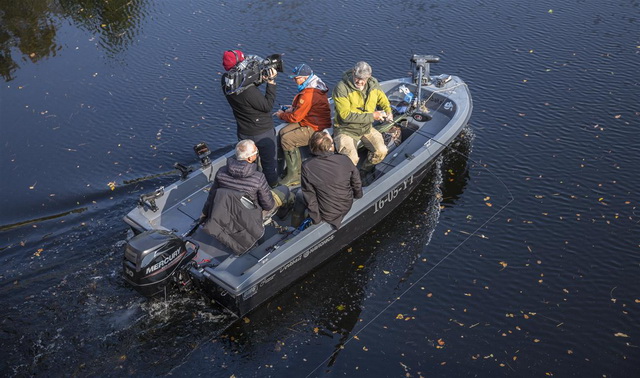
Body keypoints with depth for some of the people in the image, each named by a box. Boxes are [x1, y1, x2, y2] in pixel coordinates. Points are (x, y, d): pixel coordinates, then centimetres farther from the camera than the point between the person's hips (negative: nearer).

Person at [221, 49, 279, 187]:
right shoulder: (249, 91, -35)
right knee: (270, 165, 16)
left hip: (244, 133, 7)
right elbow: (268, 105, -22)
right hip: (263, 133, -7)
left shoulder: (226, 82, -13)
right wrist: (271, 82, -23)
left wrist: (260, 80, -14)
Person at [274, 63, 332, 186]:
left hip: (316, 130, -10)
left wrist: (281, 115, -1)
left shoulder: (309, 94, -26)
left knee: (286, 139, -17)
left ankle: (294, 175, -8)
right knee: (282, 132, 3)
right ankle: (296, 167, 9)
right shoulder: (313, 86, 6)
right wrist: (293, 108, 9)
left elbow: (295, 117, -19)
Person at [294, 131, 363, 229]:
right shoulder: (344, 160, -18)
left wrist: (316, 219, -3)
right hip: (347, 208, 4)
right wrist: (358, 195, 20)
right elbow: (357, 184, -3)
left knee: (300, 195, 23)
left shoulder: (307, 167, -23)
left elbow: (309, 197, -16)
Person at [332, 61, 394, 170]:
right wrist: (371, 116, -25)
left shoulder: (373, 83, -3)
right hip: (346, 130, -5)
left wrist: (388, 112, -5)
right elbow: (346, 115, -26)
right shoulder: (341, 88, -22)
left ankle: (365, 170, 16)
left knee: (381, 151, -13)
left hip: (367, 128, 5)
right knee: (351, 159, -25)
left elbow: (383, 100, 17)